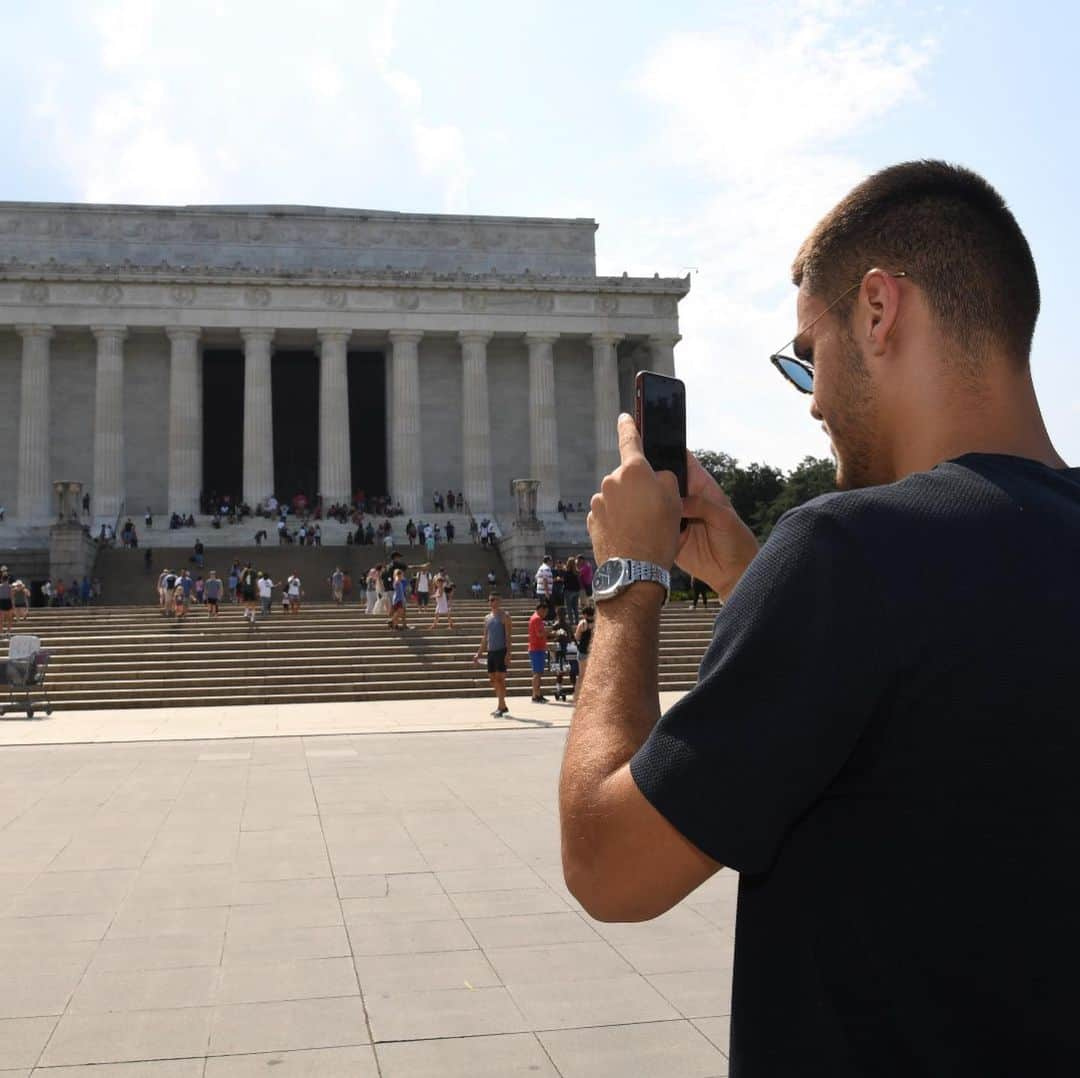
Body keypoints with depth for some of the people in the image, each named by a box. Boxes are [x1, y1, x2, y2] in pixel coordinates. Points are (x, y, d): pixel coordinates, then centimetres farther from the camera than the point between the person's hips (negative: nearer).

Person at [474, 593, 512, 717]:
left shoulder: (504, 616, -5)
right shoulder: (487, 618, 15)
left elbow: (509, 636, -11)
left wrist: (508, 653, -20)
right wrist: (478, 654, 13)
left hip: (501, 651, -7)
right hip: (490, 652, 7)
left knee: (499, 678, -11)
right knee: (493, 680, 8)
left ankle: (500, 708, -10)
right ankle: (503, 706, 17)